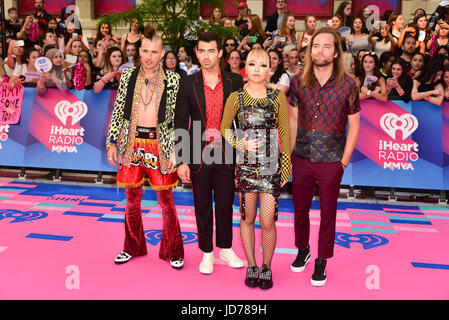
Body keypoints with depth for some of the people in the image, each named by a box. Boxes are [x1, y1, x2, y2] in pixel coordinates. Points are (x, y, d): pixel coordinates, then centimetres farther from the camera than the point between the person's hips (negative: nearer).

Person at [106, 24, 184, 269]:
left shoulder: (172, 79, -1)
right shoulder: (127, 76, 6)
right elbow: (118, 111, 9)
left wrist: (176, 149, -6)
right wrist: (112, 143, 5)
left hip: (159, 144, -2)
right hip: (132, 143, 3)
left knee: (166, 201, 1)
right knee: (132, 200, 12)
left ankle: (172, 251, 19)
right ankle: (133, 247, 31)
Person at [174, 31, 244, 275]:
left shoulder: (235, 81, 1)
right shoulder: (188, 84, -1)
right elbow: (180, 124, -1)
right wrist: (181, 160, -6)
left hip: (226, 155, 1)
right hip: (199, 156, 0)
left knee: (225, 204, 12)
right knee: (202, 206, 11)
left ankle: (226, 249, 31)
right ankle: (207, 253, 27)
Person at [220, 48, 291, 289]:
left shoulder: (278, 98, 3)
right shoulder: (236, 97, 3)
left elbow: (284, 133, 5)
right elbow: (224, 128, 11)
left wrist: (286, 167, 3)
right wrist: (240, 144, -7)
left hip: (271, 165, 0)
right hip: (245, 165, 1)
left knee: (267, 222, -1)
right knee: (247, 218, 9)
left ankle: (266, 268, 20)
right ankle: (251, 267, 26)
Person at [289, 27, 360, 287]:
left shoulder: (348, 85, -8)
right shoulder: (298, 82, -1)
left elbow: (354, 126, -2)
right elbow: (293, 120, 5)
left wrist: (344, 162, -5)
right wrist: (289, 156, 2)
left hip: (331, 162, -2)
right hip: (302, 159, 2)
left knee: (328, 213, 10)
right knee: (300, 209, 14)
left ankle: (322, 260, 28)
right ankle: (303, 250, 38)